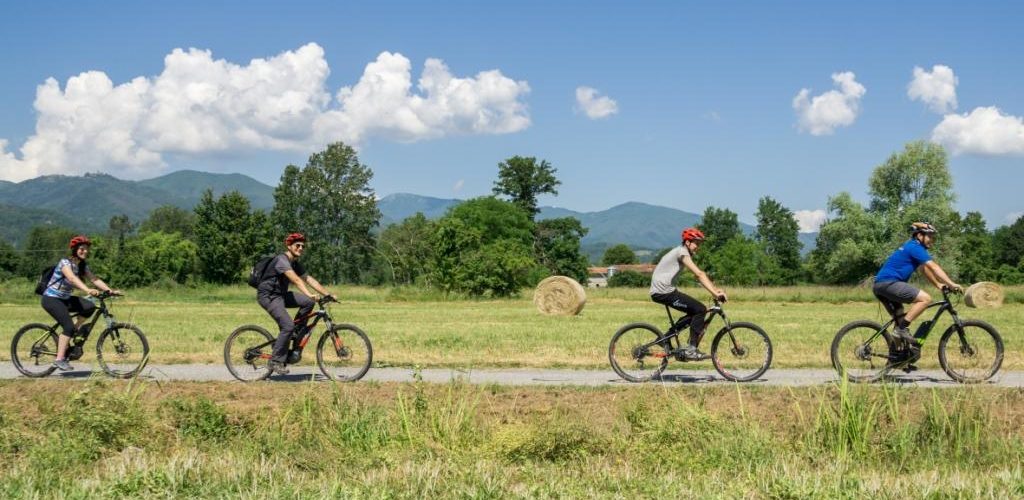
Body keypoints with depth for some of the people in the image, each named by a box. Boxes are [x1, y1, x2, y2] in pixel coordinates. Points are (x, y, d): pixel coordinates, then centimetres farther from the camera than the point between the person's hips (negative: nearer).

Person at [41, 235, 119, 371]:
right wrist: (88, 290, -53)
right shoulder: (65, 262, -20)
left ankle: (77, 328, 6)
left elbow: (94, 279, -5)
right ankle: (59, 359, -15)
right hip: (51, 299, -7)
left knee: (90, 307, -18)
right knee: (68, 326, -21)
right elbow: (72, 278, -38)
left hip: (65, 298, 7)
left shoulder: (82, 265, 4)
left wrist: (110, 290, -21)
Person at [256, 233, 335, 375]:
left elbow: (309, 279, 4)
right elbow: (296, 280, -34)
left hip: (280, 294, 9)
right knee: (288, 326, -22)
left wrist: (328, 294, -6)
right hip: (268, 296, -9)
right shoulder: (282, 260, -20)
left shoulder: (296, 263, 10)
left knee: (308, 302, -9)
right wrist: (309, 294, -46)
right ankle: (275, 361, -12)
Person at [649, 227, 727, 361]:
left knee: (694, 312, 16)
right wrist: (715, 293, -25)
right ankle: (691, 350, -10)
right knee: (700, 309, -10)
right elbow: (699, 274, -21)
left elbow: (699, 275, 16)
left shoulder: (685, 253, 19)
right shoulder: (682, 252, -12)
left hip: (659, 291, 10)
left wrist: (715, 289, 5)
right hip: (663, 291, -10)